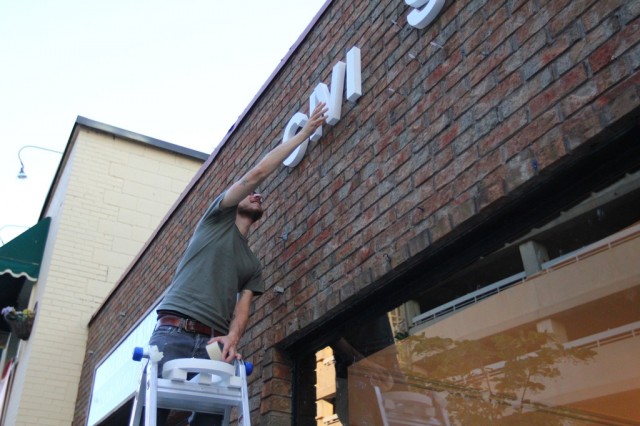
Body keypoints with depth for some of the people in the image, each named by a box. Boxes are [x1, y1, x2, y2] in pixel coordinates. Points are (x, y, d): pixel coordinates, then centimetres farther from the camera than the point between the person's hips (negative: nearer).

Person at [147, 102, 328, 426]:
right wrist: (304, 132, 11)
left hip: (214, 343, 5)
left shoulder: (253, 265, 26)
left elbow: (242, 307, 10)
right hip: (174, 333, -4)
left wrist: (232, 338, -15)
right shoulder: (219, 217, 15)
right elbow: (257, 173, 5)